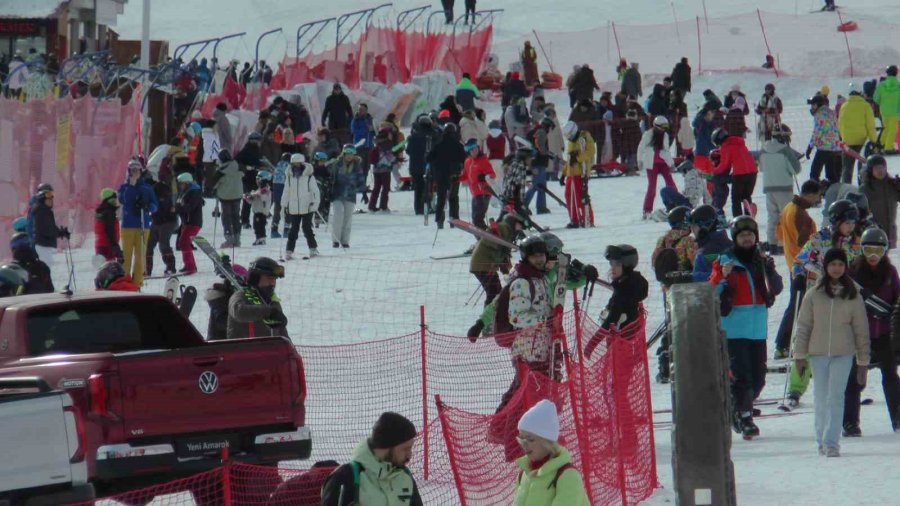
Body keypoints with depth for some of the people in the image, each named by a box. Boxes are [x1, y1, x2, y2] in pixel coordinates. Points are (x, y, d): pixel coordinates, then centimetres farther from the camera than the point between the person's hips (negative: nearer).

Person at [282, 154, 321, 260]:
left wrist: (315, 204, -12)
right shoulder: (289, 178, 8)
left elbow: (316, 192, -3)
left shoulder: (309, 177, -3)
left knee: (307, 228, -3)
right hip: (294, 209, 3)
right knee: (293, 230, 4)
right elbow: (286, 192, 15)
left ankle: (313, 248, 7)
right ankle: (289, 250, 6)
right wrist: (284, 205, 11)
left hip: (307, 208, -3)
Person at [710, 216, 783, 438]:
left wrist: (770, 270, -14)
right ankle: (744, 418, -8)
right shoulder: (725, 262, -1)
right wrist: (722, 277, -24)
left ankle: (738, 409, 28)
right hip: (734, 328, -4)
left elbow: (776, 289, 4)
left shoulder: (761, 261, 11)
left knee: (758, 378, 8)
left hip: (758, 330, 5)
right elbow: (711, 293, -6)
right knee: (741, 375, -13)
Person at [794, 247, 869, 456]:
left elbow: (861, 330, 6)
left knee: (836, 398, -10)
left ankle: (832, 443, -11)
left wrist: (863, 361, 5)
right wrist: (800, 355, 3)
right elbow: (803, 326, 7)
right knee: (821, 398, 7)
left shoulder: (853, 296, 3)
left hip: (843, 354, -1)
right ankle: (822, 440, 21)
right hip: (818, 353, 1)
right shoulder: (814, 295, 3)